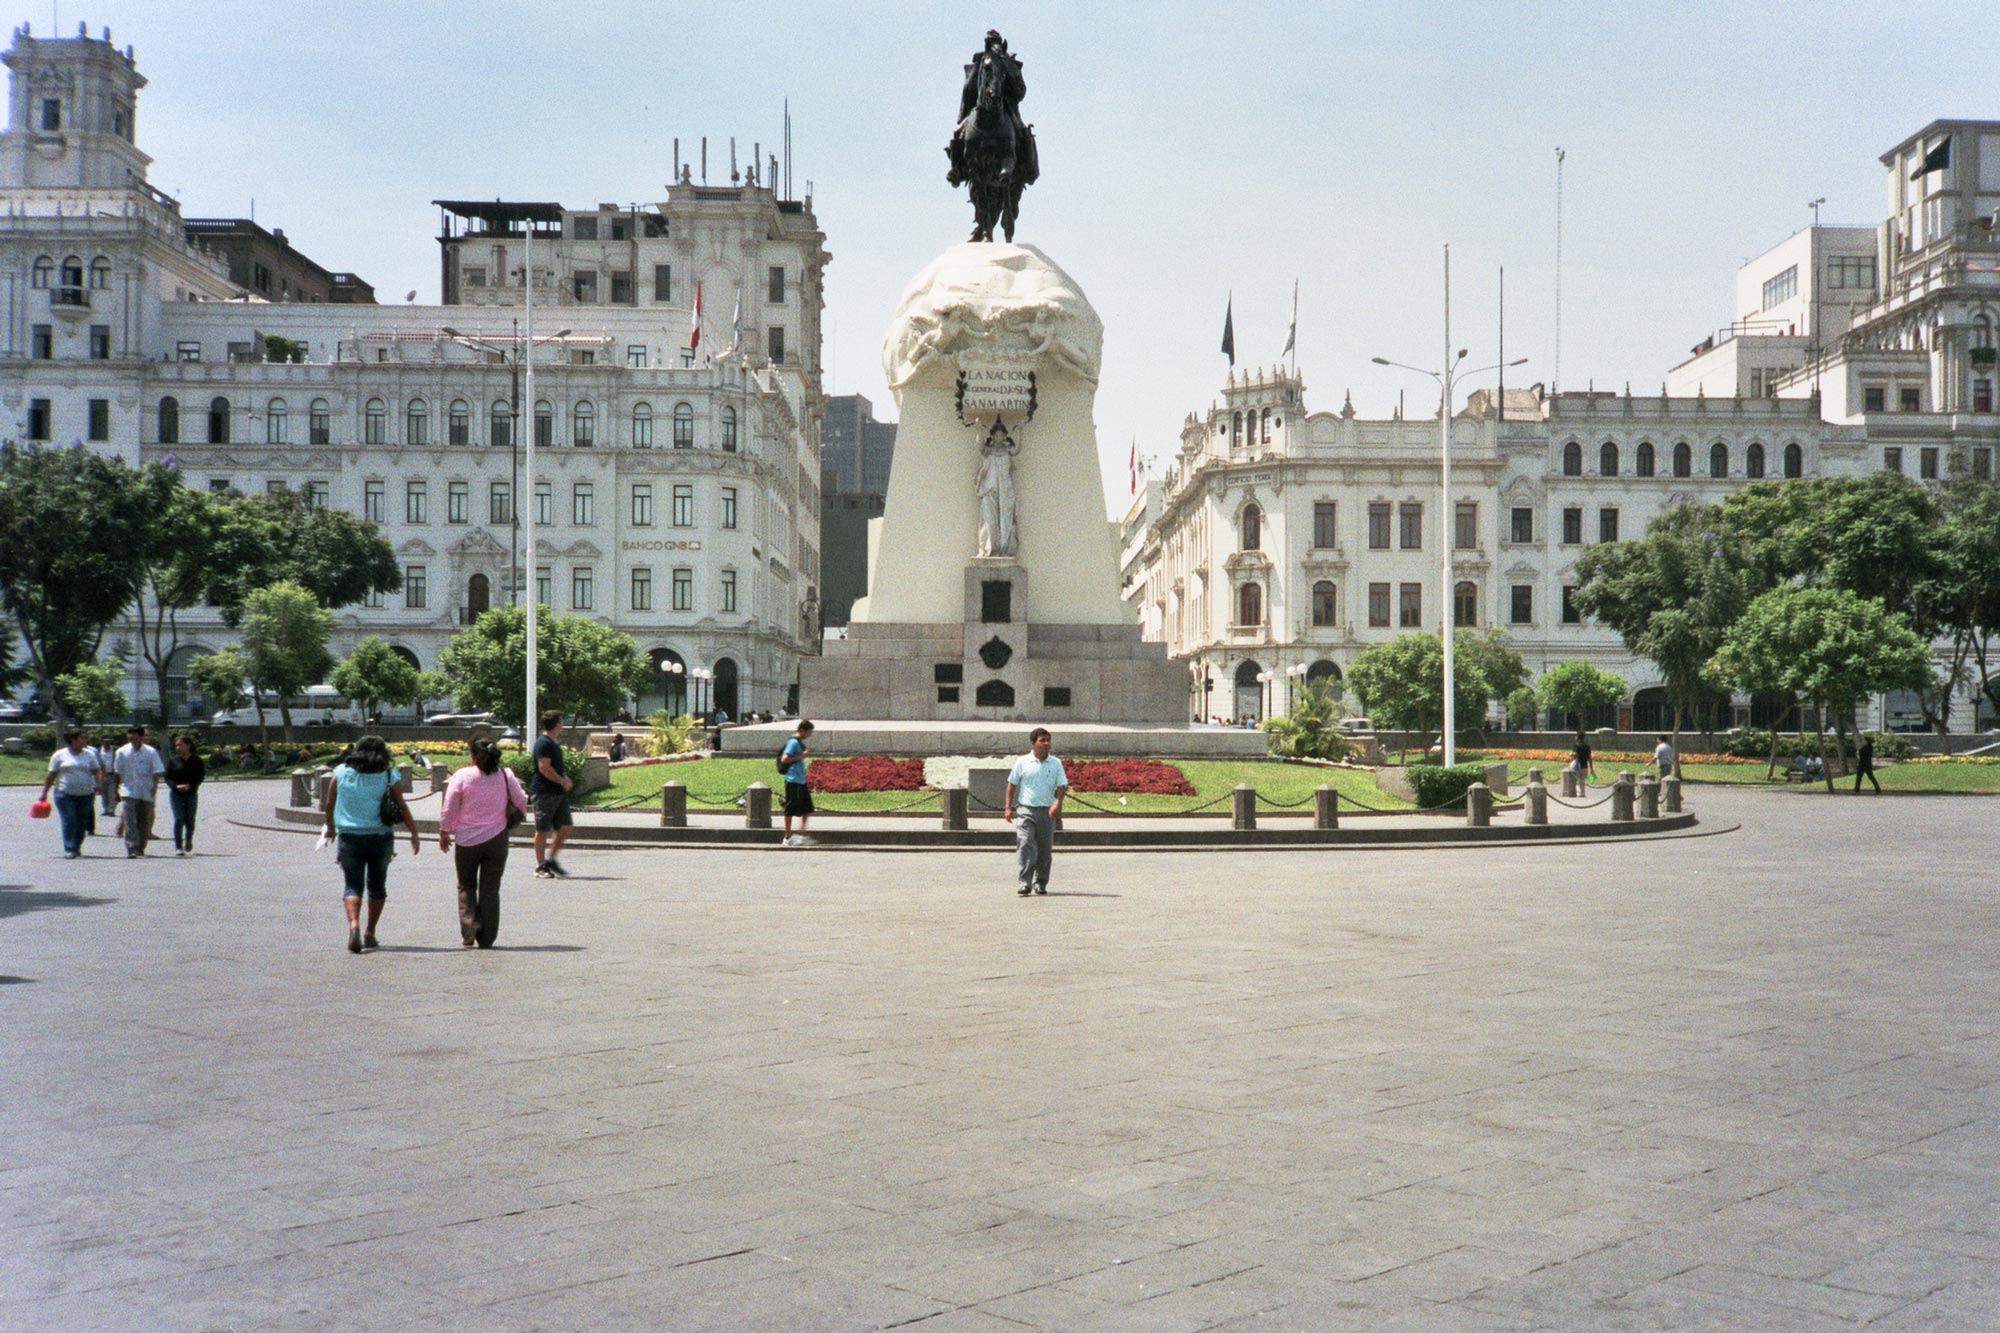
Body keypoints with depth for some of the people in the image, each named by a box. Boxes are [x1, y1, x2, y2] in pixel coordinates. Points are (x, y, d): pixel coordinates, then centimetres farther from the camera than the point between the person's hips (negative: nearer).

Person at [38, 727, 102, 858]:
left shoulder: (90, 754, 10)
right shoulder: (60, 755, 4)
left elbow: (97, 772, 6)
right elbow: (51, 775, 7)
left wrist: (99, 785, -11)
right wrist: (44, 793, 7)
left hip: (85, 794, 3)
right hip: (65, 794, -2)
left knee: (81, 823, 6)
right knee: (69, 822, -10)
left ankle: (76, 847, 21)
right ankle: (69, 850, -11)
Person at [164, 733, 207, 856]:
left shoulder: (197, 761, 1)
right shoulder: (173, 761, 3)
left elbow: (201, 777, 0)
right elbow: (168, 777, 4)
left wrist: (190, 786, -16)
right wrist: (176, 786, -15)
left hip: (191, 794, 0)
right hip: (176, 794, 0)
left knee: (190, 821, 5)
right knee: (179, 819, -10)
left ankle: (188, 846, 24)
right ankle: (178, 847, -4)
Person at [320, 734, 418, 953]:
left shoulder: (341, 773, -1)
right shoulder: (388, 777, -4)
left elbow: (329, 805, 7)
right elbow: (402, 808, -4)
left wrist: (330, 827, 24)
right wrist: (414, 834, 6)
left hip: (348, 837, 0)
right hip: (380, 838, 0)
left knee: (352, 886, 0)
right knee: (376, 885, 16)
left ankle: (353, 925, -25)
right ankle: (370, 934, 19)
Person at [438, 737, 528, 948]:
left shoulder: (461, 776, -7)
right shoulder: (506, 775, -2)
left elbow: (449, 809, -4)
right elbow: (522, 802, 4)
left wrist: (444, 833, 8)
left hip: (467, 841, -1)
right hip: (496, 839, 1)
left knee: (466, 886, 16)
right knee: (490, 890, 8)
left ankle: (470, 926, -2)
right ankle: (487, 938, 6)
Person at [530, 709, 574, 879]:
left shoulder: (554, 743, 18)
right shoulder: (543, 743, -13)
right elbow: (544, 767, -21)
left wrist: (564, 780, 13)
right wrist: (562, 782, -15)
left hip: (558, 792, 9)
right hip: (545, 793, -9)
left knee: (565, 827, 7)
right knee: (543, 830, -1)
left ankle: (551, 859, 18)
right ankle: (540, 866, 5)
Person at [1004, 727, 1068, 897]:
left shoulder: (1056, 763, 6)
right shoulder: (1022, 762, 2)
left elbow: (1061, 786, 2)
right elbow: (1012, 784, 7)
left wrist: (1057, 804, -16)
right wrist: (1008, 807, 1)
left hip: (1047, 811, 2)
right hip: (1027, 809, -2)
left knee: (1045, 849, 6)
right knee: (1025, 845, -13)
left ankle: (1040, 883, 18)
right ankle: (1025, 882, -15)